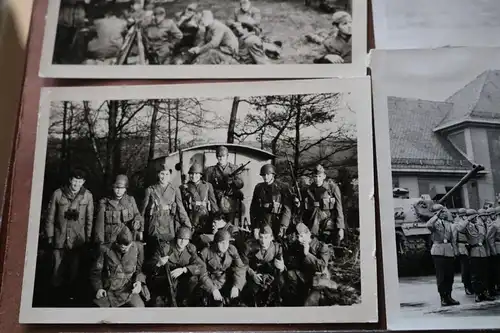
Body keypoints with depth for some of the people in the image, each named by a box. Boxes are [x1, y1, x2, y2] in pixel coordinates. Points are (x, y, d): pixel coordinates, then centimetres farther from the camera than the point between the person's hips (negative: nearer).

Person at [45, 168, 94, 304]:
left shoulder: (88, 196, -2)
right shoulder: (58, 193, -4)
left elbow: (89, 219, 3)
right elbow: (50, 217, 2)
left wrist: (88, 237, 3)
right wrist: (50, 236, 2)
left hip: (78, 241, 1)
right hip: (60, 239, 0)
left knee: (74, 270, 7)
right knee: (57, 270, 5)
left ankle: (70, 295, 25)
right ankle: (56, 295, 25)